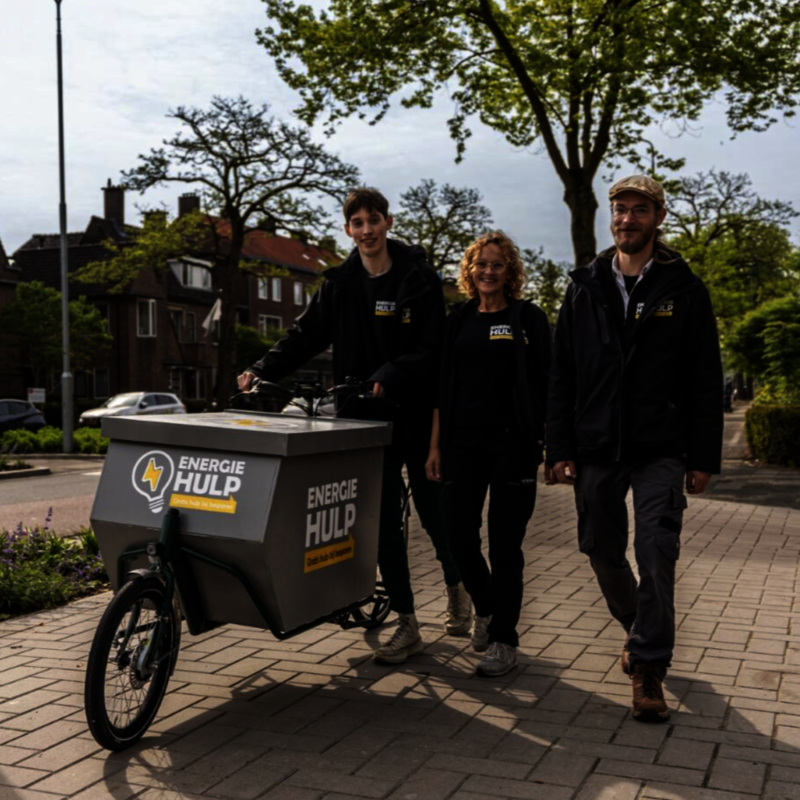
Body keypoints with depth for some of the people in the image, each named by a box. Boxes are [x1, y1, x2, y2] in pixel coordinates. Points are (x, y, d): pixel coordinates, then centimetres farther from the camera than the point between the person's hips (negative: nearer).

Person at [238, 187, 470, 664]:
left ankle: (457, 587, 40)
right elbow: (306, 335, 5)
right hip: (366, 420, 3)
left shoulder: (420, 281, -5)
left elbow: (428, 351, -12)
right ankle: (408, 625, 13)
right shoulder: (339, 284, 7)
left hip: (416, 418, -3)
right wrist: (264, 371, -8)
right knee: (383, 521, 3)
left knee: (435, 513, 10)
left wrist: (388, 378, -28)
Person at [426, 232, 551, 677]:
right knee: (459, 535, 3)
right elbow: (443, 388, 13)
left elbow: (546, 385, -1)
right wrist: (436, 445, 7)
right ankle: (485, 606, 31)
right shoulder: (458, 321, 13)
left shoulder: (528, 318, 2)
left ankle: (504, 639, 11)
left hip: (512, 443, -4)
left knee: (504, 543, -1)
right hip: (463, 441, 4)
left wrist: (551, 444, -9)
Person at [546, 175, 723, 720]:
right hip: (597, 448, 3)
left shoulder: (684, 289, 2)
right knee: (602, 551, 10)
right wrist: (560, 449, 0)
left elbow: (706, 381, 1)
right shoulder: (586, 288, 9)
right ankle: (641, 628, 36)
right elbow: (562, 375, 7)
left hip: (660, 450, -3)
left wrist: (704, 457, -4)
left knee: (656, 554, -10)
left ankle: (649, 668, 1)